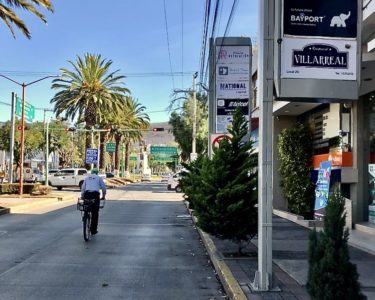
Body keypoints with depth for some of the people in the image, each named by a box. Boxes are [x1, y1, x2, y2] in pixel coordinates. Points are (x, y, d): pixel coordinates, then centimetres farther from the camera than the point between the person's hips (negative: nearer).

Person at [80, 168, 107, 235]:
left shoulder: (87, 178, 23)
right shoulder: (99, 178, 16)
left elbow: (83, 188, 21)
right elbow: (104, 188, 12)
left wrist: (82, 196, 29)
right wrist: (103, 196, 24)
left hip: (87, 194, 2)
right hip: (95, 194, -2)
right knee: (95, 213, 4)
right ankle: (93, 230, 6)